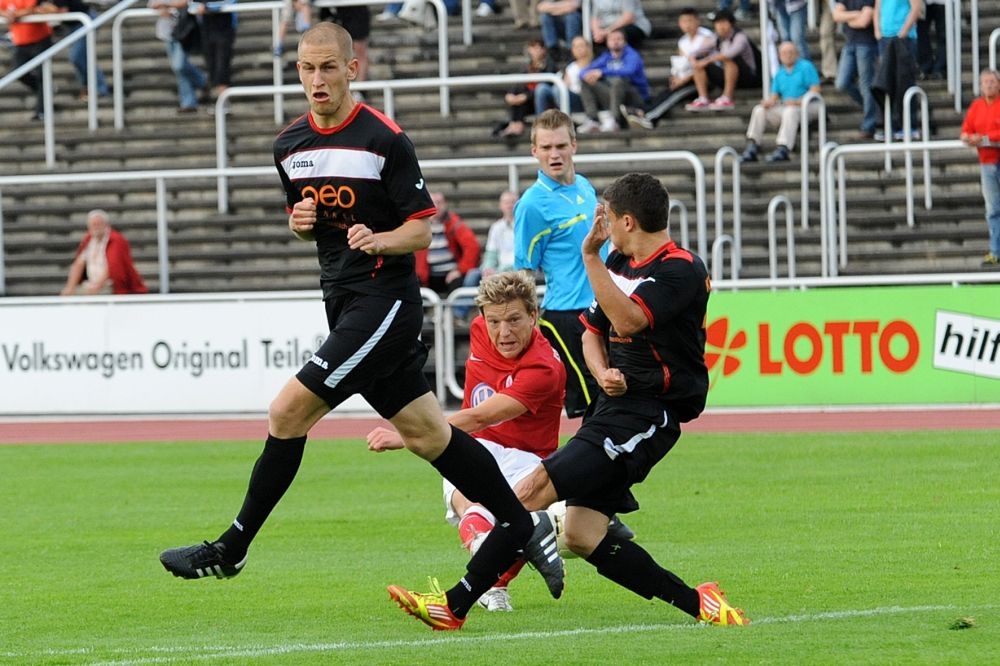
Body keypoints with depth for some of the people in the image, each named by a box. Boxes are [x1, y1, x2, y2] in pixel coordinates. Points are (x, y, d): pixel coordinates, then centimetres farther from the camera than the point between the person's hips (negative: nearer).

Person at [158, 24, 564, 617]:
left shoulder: (386, 140, -12)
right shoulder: (291, 145, 9)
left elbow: (421, 230, -10)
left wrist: (380, 239, -29)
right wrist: (300, 221, 0)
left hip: (386, 298, -8)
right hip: (345, 302, 8)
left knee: (289, 412, -13)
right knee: (428, 435, 10)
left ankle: (231, 550, -4)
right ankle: (524, 528, 21)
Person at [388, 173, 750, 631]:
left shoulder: (682, 271, -11)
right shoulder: (620, 263, 15)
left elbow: (628, 320, -26)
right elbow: (593, 331, 23)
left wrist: (590, 255, -24)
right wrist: (604, 374, 2)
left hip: (650, 416, -10)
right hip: (615, 405, 10)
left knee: (538, 486, -18)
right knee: (581, 535, 0)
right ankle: (696, 602, 4)